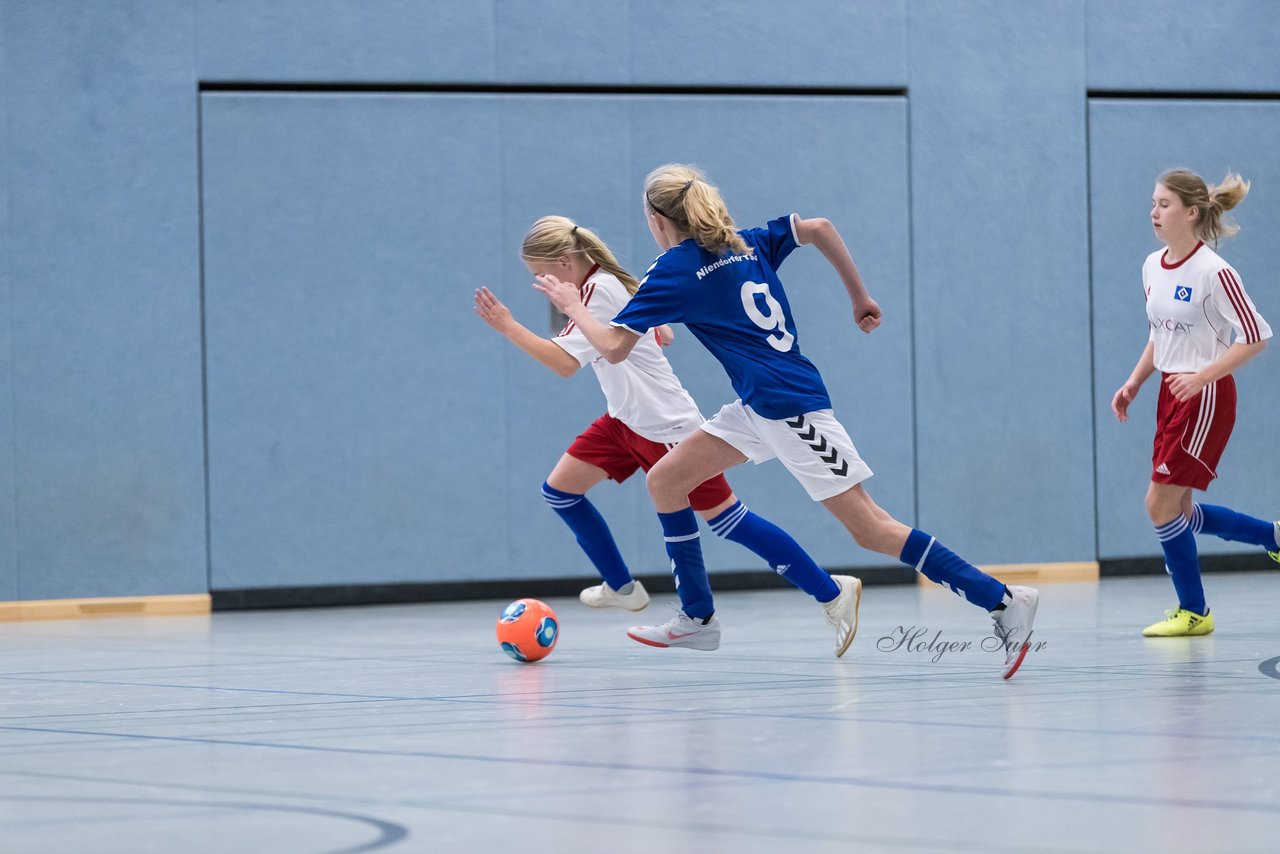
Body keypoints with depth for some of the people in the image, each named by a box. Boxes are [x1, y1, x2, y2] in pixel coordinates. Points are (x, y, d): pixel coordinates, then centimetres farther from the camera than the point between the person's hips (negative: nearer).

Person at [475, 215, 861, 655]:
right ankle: (622, 587, 19)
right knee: (559, 489, 6)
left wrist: (508, 326, -27)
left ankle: (833, 593, 1)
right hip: (626, 421, 10)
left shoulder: (599, 292, -22)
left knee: (726, 520, -6)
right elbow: (663, 335, 18)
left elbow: (564, 362, -32)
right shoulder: (602, 284, 7)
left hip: (668, 428, -10)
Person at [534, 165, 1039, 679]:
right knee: (664, 479, 12)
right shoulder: (746, 244, 13)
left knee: (870, 529, -9)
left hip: (789, 406, -9)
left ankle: (1002, 602, -12)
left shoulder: (674, 270, -8)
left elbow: (613, 347, -10)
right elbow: (819, 227, 10)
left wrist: (572, 306, 7)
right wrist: (860, 299, 15)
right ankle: (696, 616, 18)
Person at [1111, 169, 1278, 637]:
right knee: (1178, 511, 10)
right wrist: (1133, 383, 10)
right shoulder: (1152, 267, 7)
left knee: (1161, 505, -8)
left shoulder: (1213, 272, -17)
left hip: (1205, 397, -9)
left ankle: (1193, 613, 7)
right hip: (1172, 394, 9)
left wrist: (1201, 376, -23)